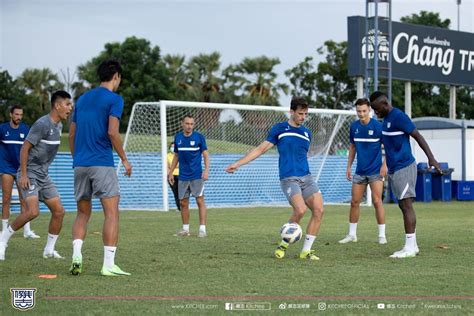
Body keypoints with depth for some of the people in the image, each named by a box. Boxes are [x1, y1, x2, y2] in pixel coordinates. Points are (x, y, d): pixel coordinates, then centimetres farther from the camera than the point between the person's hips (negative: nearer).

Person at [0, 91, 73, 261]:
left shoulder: (58, 125, 10)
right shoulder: (42, 124, -17)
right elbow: (25, 148, -18)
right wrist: (23, 175, -20)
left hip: (43, 175, 9)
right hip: (29, 175, -9)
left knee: (59, 211, 2)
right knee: (33, 211, -23)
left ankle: (49, 250, 14)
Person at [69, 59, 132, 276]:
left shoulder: (82, 99, 17)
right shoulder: (114, 99, -3)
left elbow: (71, 134, 17)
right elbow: (112, 132, -14)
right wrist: (124, 159, -5)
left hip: (80, 164, 6)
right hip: (102, 164, -6)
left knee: (83, 214, 14)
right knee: (111, 213, -4)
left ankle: (76, 257, -3)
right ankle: (108, 265, -10)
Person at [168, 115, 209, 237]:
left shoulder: (199, 137, -3)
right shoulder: (178, 137, 7)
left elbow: (205, 155, -2)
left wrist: (206, 170, -14)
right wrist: (171, 172, 14)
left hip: (197, 176, -4)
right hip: (183, 176, 4)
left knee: (200, 201, -5)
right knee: (183, 202, 6)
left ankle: (202, 229, -3)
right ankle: (185, 229, 16)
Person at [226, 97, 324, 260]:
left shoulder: (307, 133, 16)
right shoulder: (279, 129, 2)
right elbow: (260, 149, 4)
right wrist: (238, 163, 0)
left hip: (306, 177, 5)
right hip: (288, 178, -5)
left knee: (318, 210, -10)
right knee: (300, 210, -25)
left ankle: (306, 250, 1)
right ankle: (284, 244, -2)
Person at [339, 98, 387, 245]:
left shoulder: (377, 126, -10)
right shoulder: (354, 126, 4)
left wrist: (384, 165, -14)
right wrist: (349, 166, 12)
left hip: (375, 171, -4)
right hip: (360, 171, 5)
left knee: (377, 201, -7)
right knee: (354, 202, 4)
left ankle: (382, 235, 1)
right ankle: (352, 234, 14)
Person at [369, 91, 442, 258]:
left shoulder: (398, 117, -13)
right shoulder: (386, 119, 16)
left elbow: (418, 136, -16)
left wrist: (431, 158, -23)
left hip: (403, 168, -10)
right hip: (394, 169, 10)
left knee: (406, 205, -9)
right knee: (404, 206, 10)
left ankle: (409, 247, -9)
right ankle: (412, 245, 14)